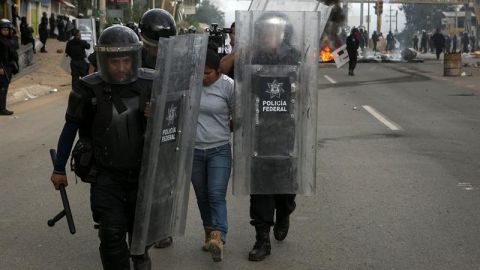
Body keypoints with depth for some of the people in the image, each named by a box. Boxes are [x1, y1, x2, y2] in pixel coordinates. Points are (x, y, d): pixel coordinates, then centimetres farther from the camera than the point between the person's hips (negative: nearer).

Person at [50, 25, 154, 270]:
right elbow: (70, 129, -3)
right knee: (112, 234, -5)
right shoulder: (89, 89, -15)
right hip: (106, 176, -2)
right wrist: (59, 169, 3)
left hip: (142, 171, 3)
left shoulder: (150, 84, -11)